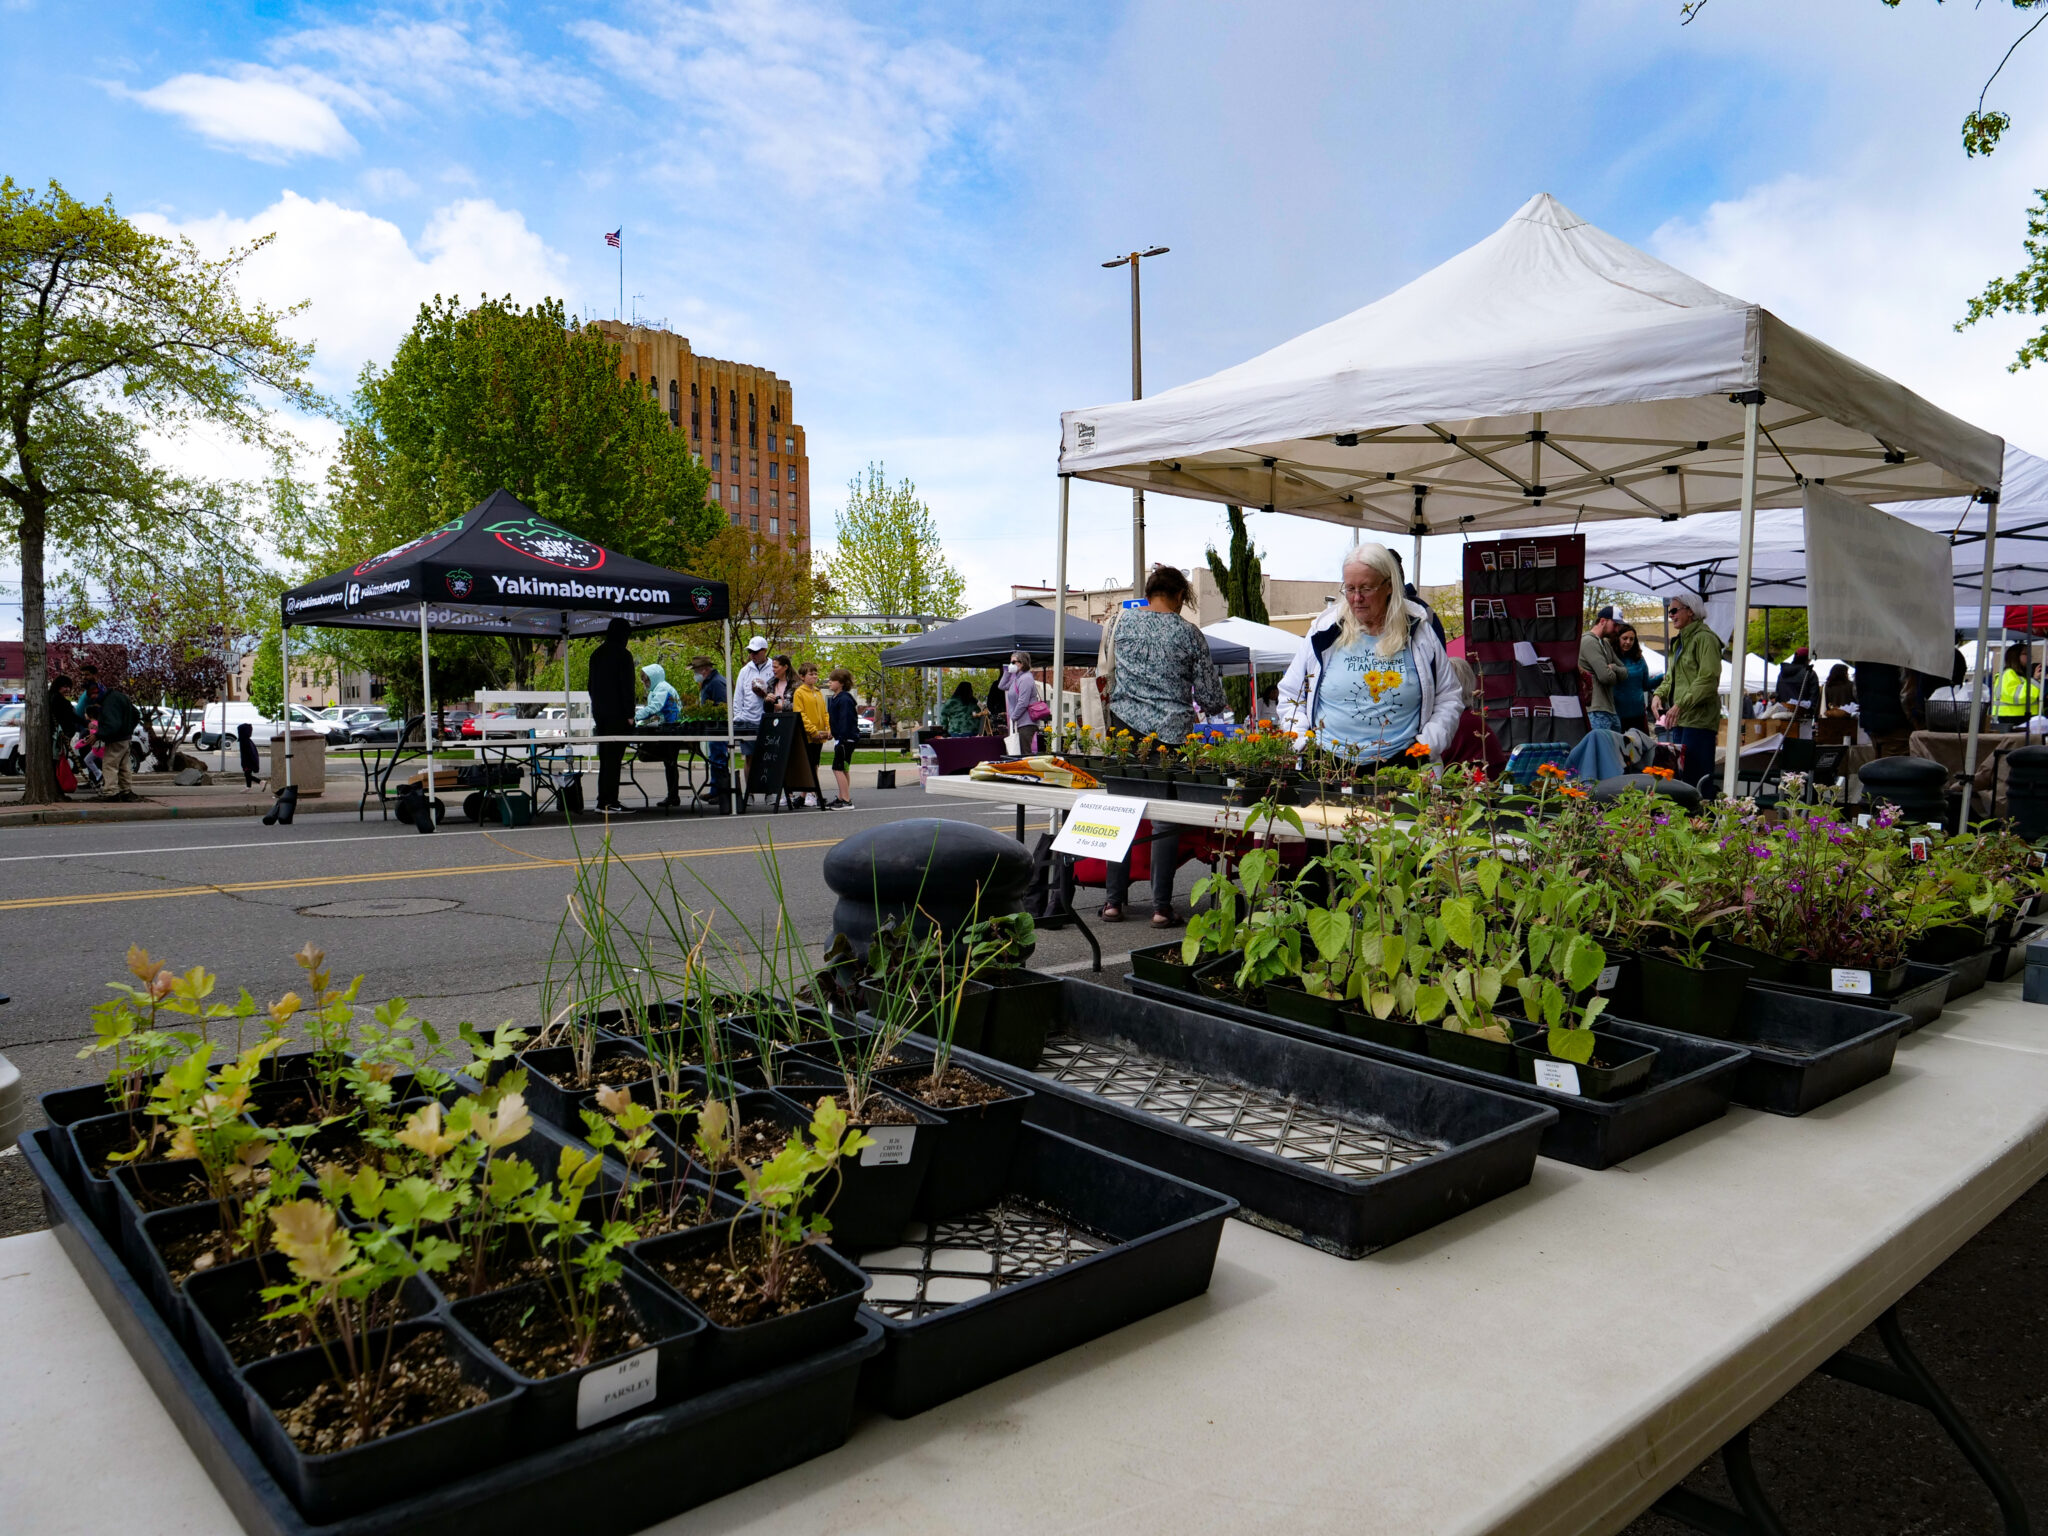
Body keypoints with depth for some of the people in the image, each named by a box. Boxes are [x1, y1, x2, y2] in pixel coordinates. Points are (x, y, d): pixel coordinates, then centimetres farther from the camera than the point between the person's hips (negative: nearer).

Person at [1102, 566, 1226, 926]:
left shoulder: (1123, 620, 4)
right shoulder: (1189, 634, -2)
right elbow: (1211, 698, 2)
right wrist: (1213, 705, 23)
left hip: (1124, 726, 2)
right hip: (1170, 734, -2)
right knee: (1166, 820, 4)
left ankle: (1113, 902, 13)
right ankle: (1161, 906, 5)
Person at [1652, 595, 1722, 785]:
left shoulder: (1704, 638, -8)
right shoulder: (1679, 641, 22)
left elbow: (1708, 680, -18)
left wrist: (1681, 704, -22)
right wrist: (1660, 694, 7)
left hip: (1698, 718, -10)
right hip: (1680, 719, 10)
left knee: (1695, 776, -13)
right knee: (1681, 774, 10)